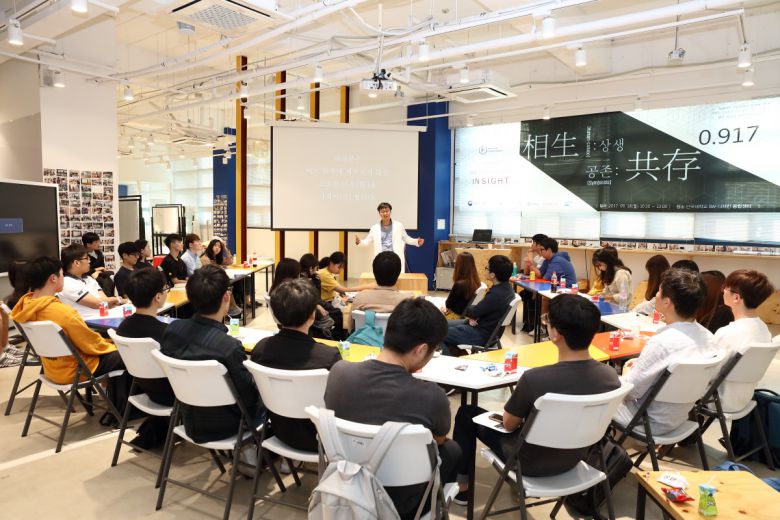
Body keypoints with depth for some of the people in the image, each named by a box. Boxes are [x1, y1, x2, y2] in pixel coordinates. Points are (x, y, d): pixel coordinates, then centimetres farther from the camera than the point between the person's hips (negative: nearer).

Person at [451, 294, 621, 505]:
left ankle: (461, 486, 28)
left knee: (467, 413, 16)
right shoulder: (611, 376, -19)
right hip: (575, 459, 5)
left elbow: (509, 424, -17)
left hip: (531, 464, -5)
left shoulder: (534, 378, -36)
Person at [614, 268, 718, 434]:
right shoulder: (707, 336, -9)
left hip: (652, 421, -7)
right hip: (681, 415, 7)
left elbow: (631, 390, -21)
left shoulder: (661, 342, -32)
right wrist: (640, 364, 9)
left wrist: (626, 372, 0)